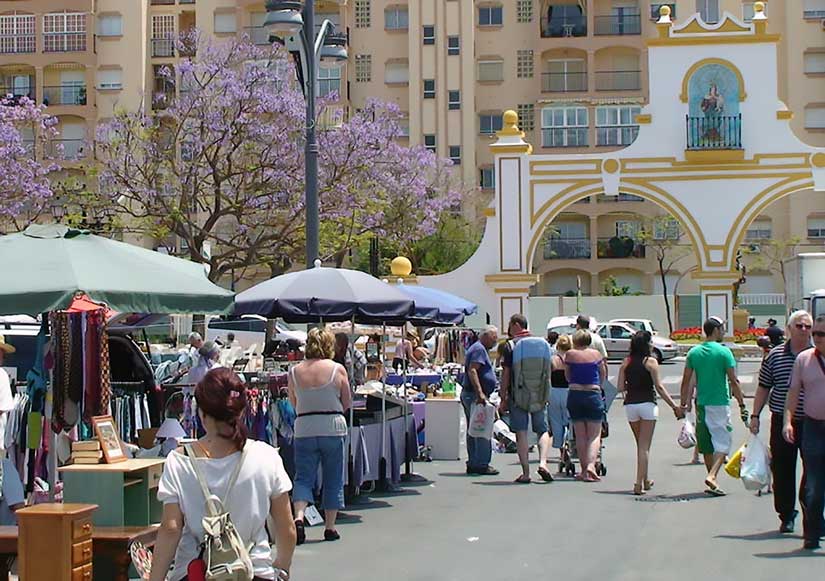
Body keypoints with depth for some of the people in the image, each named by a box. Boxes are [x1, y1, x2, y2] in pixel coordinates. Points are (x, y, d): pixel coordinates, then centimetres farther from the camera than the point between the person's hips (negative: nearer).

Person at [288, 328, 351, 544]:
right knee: (333, 479, 10)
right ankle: (330, 527, 14)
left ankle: (298, 517, -15)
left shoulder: (294, 372, 1)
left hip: (304, 429, 1)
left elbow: (294, 404, 10)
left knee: (303, 477, 7)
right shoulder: (337, 369, -5)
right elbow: (347, 403, 1)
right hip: (333, 428, -1)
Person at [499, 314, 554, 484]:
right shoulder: (543, 343, 7)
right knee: (543, 430, 13)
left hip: (518, 396, -3)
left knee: (521, 433, 3)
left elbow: (506, 374, -7)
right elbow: (548, 372, 12)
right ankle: (543, 462, -8)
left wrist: (503, 398, -1)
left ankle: (526, 473, 1)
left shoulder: (511, 346, -6)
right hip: (540, 396, 3)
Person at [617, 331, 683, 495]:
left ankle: (645, 480, 30)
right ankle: (639, 483, -9)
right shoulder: (650, 362, -6)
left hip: (630, 405, 4)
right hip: (647, 404, -4)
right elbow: (659, 387, -11)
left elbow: (620, 387, 1)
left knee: (641, 445, 20)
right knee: (644, 447, -1)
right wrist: (674, 406, -9)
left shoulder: (626, 363, 5)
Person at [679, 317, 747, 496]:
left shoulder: (694, 352, 5)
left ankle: (712, 481, 20)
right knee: (722, 442, -1)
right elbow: (733, 382, -9)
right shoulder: (724, 352, -9)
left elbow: (686, 381, 7)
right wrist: (742, 404, -3)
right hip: (720, 404, -5)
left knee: (707, 445, 14)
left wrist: (684, 403, 14)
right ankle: (712, 476, -19)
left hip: (701, 404, 5)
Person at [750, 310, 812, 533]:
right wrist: (755, 415, 6)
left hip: (812, 423, -1)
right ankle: (786, 515, 20)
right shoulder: (774, 355, 5)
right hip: (782, 422, 1)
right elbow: (763, 387, 10)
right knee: (782, 470, 6)